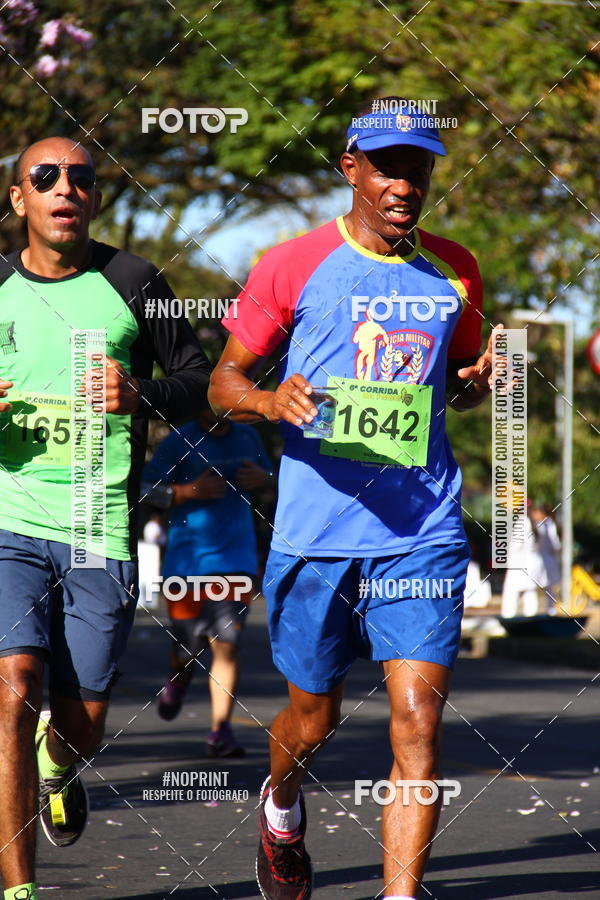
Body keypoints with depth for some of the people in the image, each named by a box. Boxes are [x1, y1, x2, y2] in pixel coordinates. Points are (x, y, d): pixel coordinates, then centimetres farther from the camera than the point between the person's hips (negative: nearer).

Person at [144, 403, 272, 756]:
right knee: (187, 648, 4)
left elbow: (269, 475, 24)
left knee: (227, 643, -10)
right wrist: (190, 491, -21)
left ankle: (221, 730, -7)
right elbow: (147, 491, -6)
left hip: (236, 557, 2)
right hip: (187, 560, -2)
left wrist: (261, 479, 0)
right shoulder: (180, 442, -4)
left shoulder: (248, 438, 9)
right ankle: (178, 680, 42)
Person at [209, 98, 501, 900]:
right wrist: (271, 401, -19)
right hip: (316, 529, -1)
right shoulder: (295, 265, -1)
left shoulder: (454, 271, 10)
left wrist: (479, 381, 1)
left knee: (419, 719, -11)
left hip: (423, 533, 2)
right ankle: (282, 805, 46)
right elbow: (223, 382, 3)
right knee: (314, 719, 11)